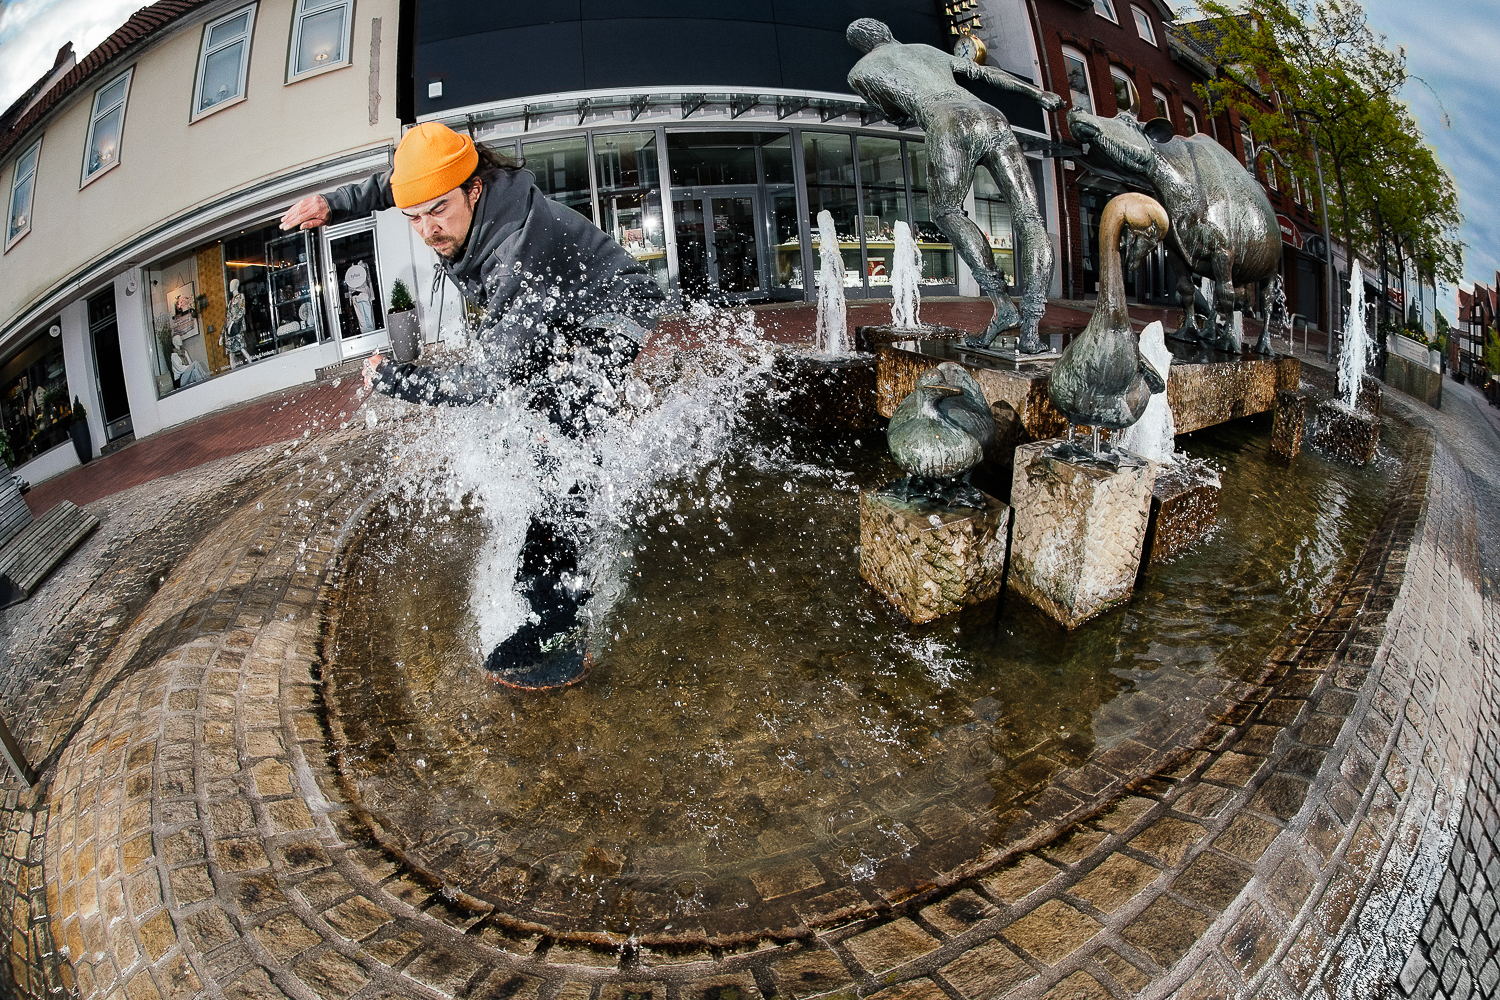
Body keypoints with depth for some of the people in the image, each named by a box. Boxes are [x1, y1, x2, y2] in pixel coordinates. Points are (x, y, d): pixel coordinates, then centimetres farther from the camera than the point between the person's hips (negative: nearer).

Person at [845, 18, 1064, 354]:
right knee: (1029, 219, 0)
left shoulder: (859, 72, 25)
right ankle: (1030, 329, -13)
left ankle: (1001, 303, -3)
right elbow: (987, 72, 39)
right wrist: (1038, 93, 42)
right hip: (994, 120, 5)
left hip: (950, 127, -4)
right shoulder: (927, 50, 38)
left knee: (947, 212, 13)